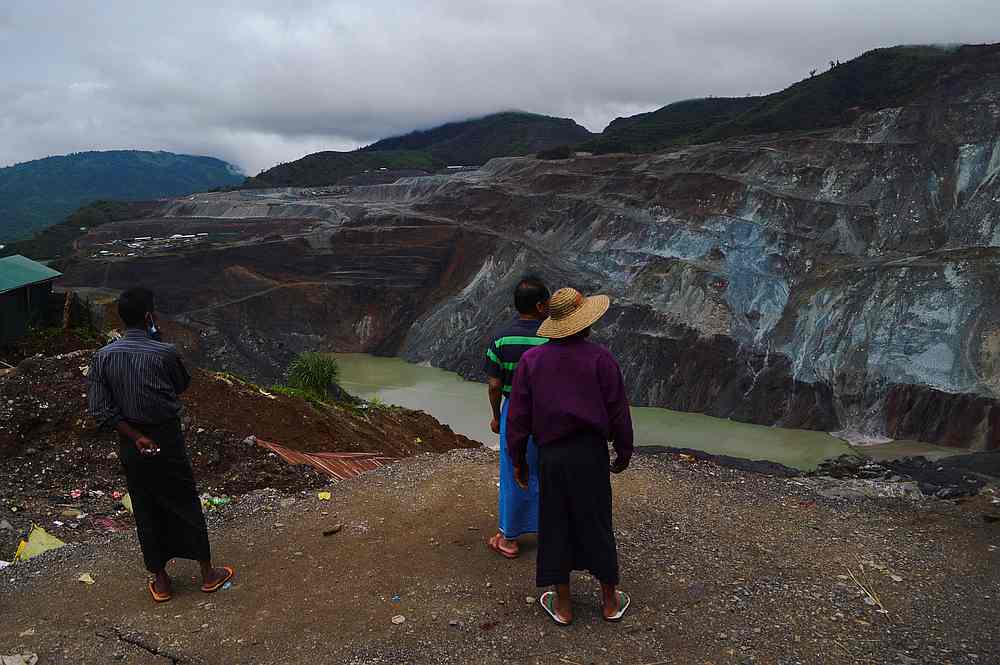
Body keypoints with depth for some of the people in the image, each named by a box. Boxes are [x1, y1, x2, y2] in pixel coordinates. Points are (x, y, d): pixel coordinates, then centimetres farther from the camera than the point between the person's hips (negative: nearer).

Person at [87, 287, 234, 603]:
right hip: (167, 439, -3)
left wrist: (136, 437, -8)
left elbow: (100, 409, -10)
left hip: (130, 444, 3)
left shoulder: (102, 357, -8)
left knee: (145, 511, 15)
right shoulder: (164, 353, -18)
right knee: (187, 505, 11)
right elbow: (182, 385, 1)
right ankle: (208, 574, 23)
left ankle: (160, 581, 26)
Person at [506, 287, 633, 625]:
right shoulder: (600, 358, -8)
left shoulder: (530, 360, -3)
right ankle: (611, 601, 27)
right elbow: (618, 411, -5)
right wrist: (624, 451, 9)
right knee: (596, 524, 13)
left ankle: (562, 604, 24)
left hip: (551, 455, 1)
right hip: (592, 453, -1)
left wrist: (518, 460, 9)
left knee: (555, 526, 12)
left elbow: (517, 417, -1)